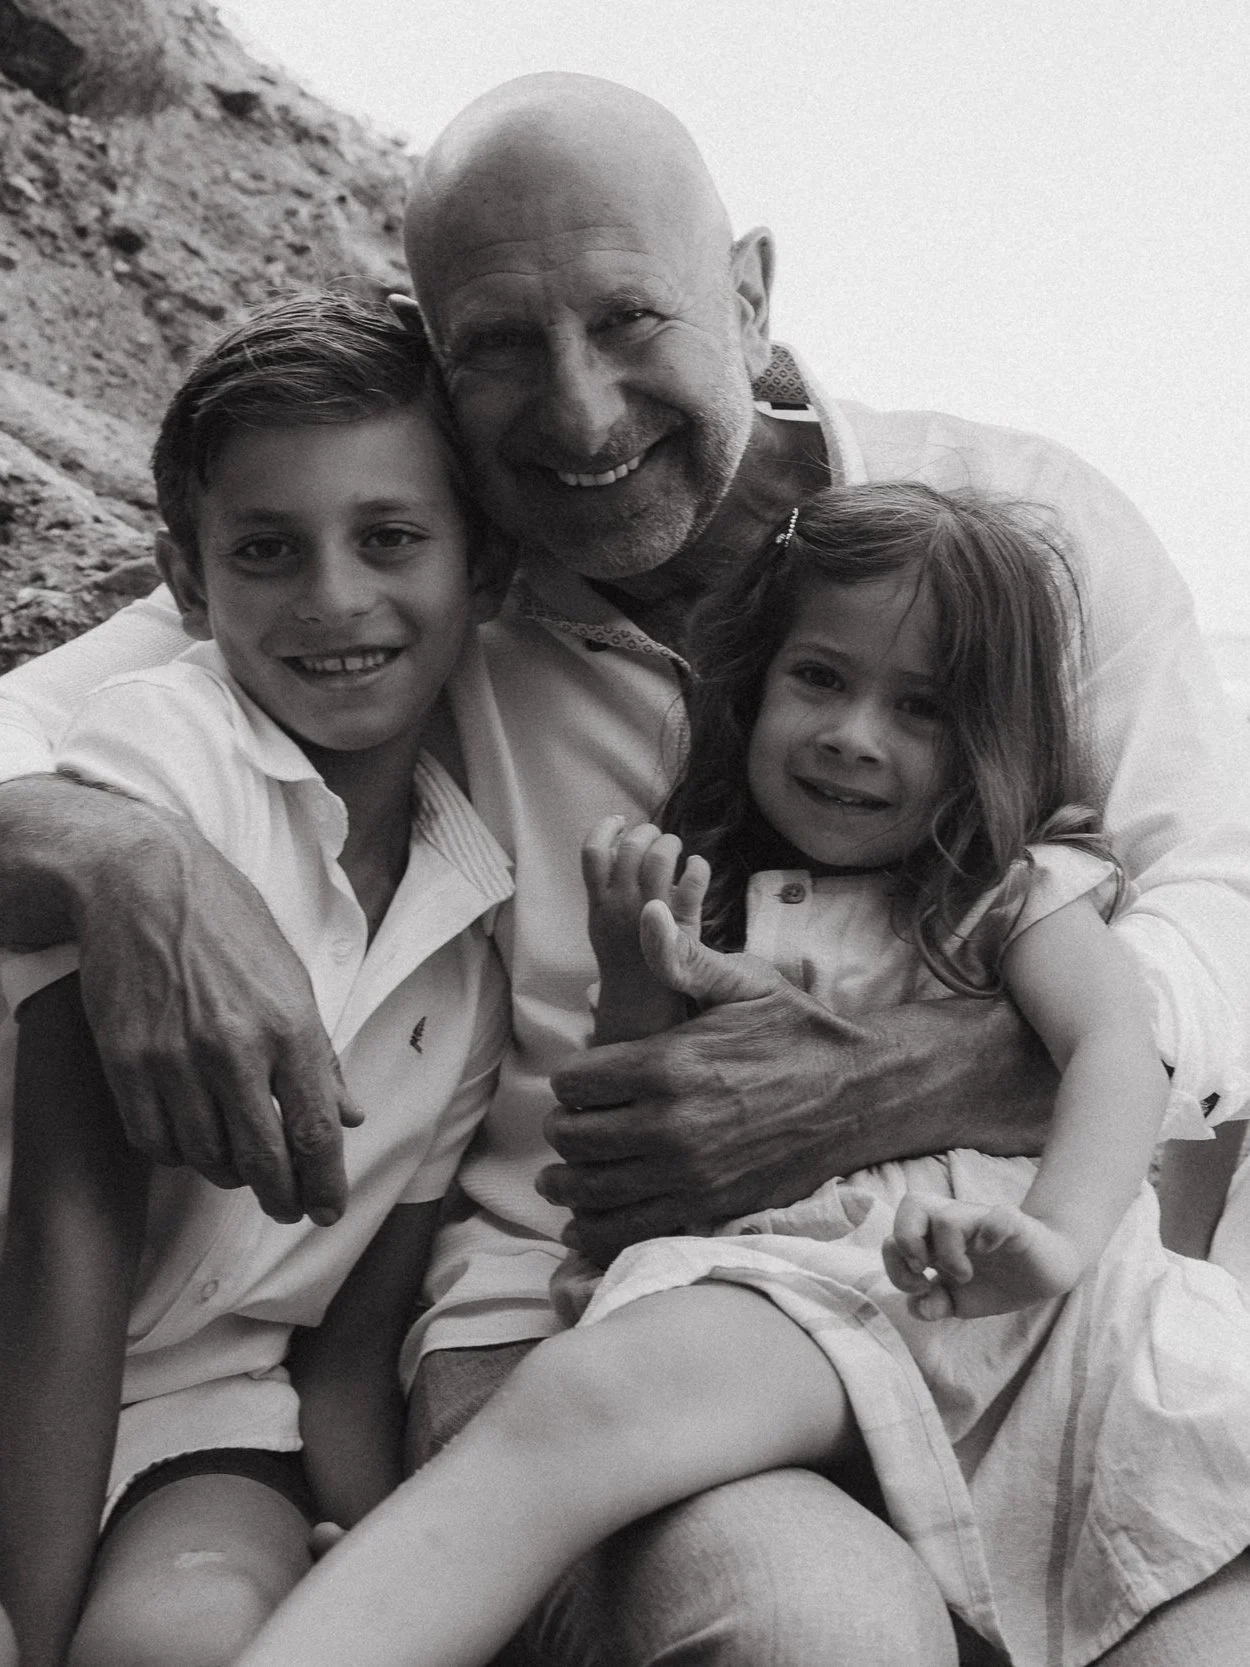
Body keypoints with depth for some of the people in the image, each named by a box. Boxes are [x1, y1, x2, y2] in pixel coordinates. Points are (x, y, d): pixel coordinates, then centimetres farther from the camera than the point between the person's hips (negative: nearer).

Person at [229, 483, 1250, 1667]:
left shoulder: (1018, 889, 20)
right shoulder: (695, 902, 24)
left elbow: (1118, 1045, -1)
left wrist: (1054, 1234, -22)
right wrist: (634, 997, 0)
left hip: (1009, 1296, 1)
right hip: (801, 1285, 0)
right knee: (579, 1395, -34)